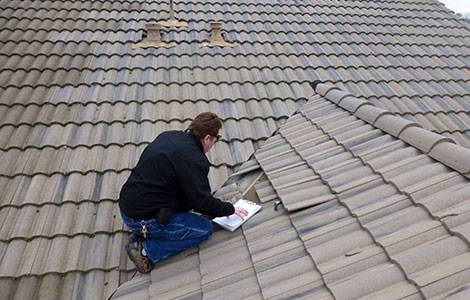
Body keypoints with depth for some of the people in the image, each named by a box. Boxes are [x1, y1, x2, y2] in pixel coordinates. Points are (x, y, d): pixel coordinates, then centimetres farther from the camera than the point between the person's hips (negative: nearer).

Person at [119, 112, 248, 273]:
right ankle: (146, 250, -6)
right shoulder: (192, 159, -20)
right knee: (205, 229, 0)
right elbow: (203, 203, -16)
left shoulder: (168, 136, 7)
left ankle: (141, 234, 14)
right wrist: (230, 209, 2)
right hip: (144, 220, -9)